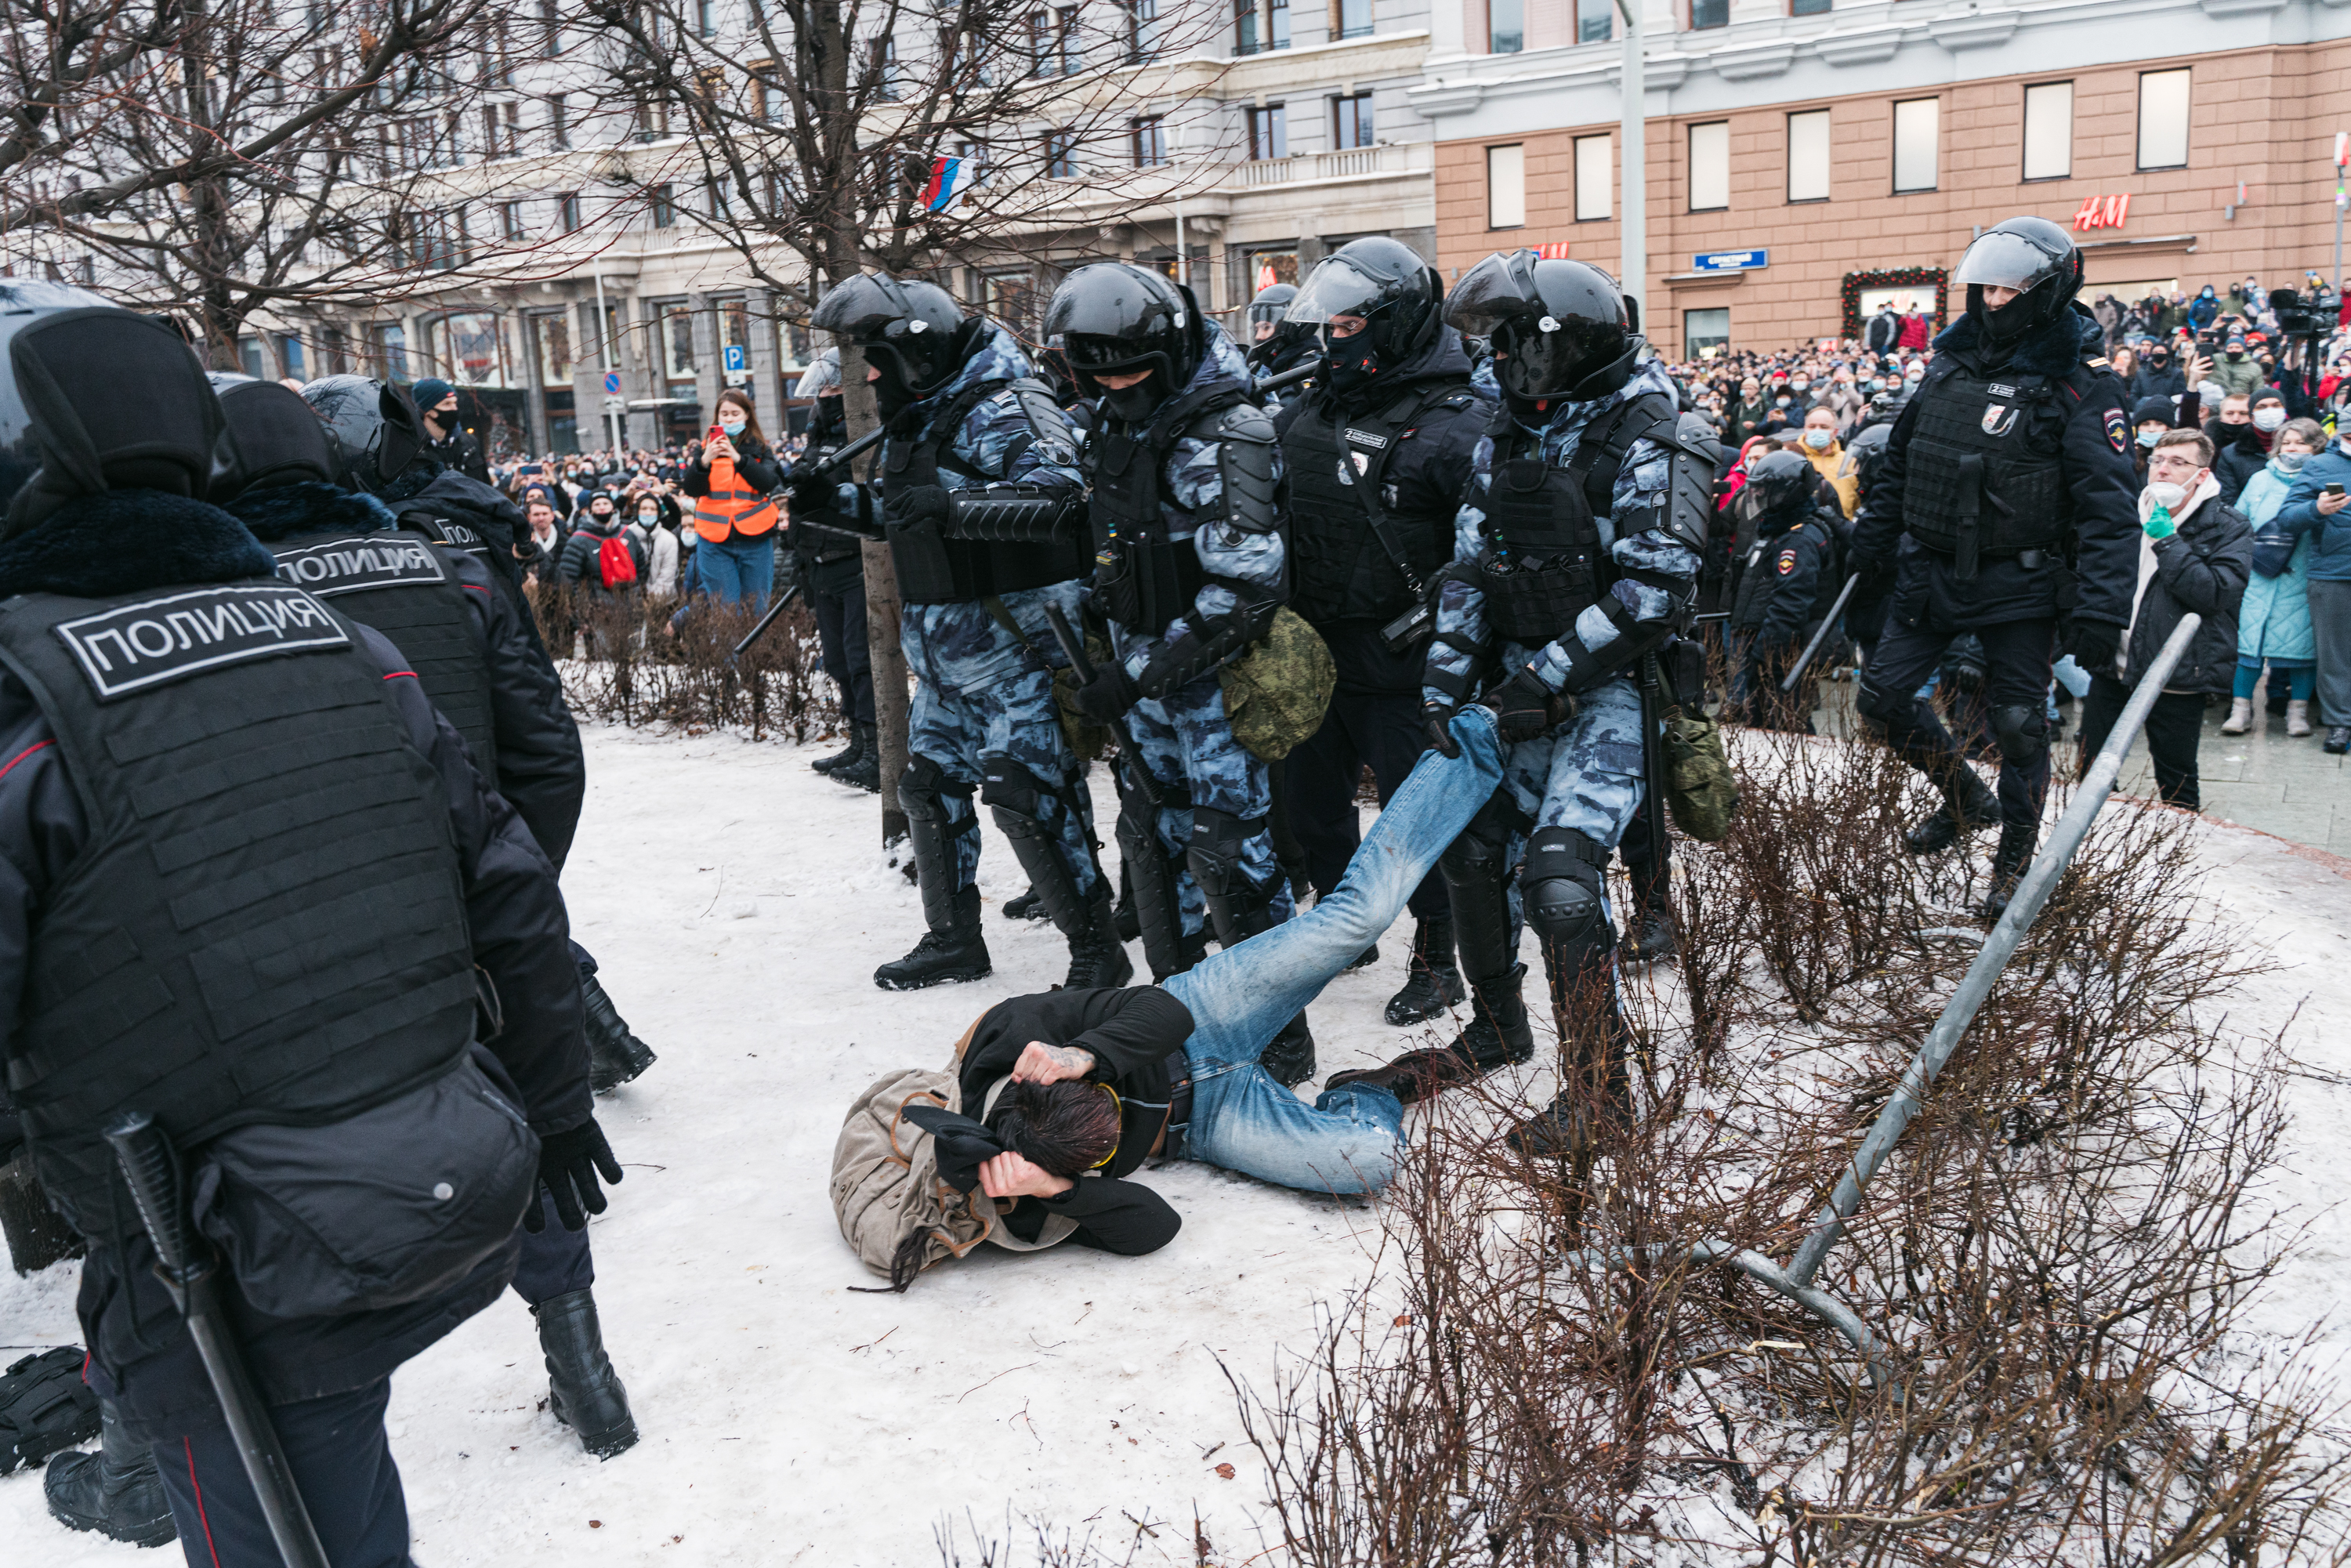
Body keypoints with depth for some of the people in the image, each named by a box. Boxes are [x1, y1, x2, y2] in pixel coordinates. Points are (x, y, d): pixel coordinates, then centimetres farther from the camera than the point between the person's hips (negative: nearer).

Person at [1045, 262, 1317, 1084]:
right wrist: (1112, 658, 17)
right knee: (1153, 841, 15)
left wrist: (1139, 675, -22)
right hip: (1143, 675, 8)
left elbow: (1245, 589, -24)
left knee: (1228, 850, -6)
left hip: (1215, 679, -8)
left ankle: (1278, 1039, 6)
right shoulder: (1115, 427, 9)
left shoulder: (1226, 437, -19)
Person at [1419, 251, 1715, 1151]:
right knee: (1471, 850, 12)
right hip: (1522, 685, 8)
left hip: (1607, 693, -8)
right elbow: (1469, 569, 11)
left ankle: (1598, 1086, -5)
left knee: (1559, 873, -19)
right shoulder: (1506, 441, 10)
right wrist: (1446, 683, 1)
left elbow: (1654, 594, -21)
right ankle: (1498, 1027, 35)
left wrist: (1545, 679, -20)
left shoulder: (1645, 446, -13)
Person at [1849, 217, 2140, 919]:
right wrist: (1873, 538, 21)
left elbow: (2109, 509, -17)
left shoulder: (2078, 384, -13)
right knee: (1883, 697, 8)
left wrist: (2101, 610, -24)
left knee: (2019, 725, 1)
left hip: (2019, 587, -6)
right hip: (1931, 572, 6)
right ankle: (1966, 800, 31)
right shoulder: (1953, 359, 5)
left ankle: (2015, 862, 21)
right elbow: (1902, 461, 18)